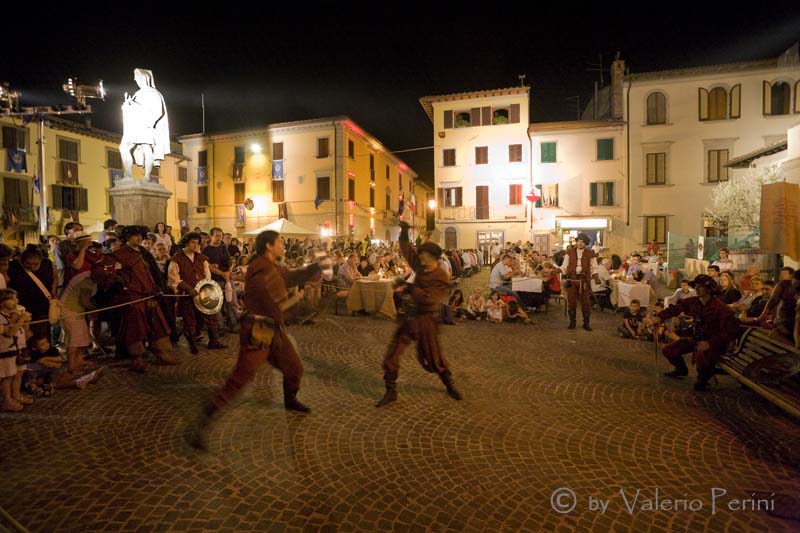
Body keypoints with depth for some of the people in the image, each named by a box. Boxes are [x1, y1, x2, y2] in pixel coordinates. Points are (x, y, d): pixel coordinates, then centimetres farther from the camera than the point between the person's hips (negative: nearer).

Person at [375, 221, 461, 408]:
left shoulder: (441, 278, -16)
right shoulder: (420, 266, 3)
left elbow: (428, 298, -28)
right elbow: (407, 250, 13)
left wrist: (409, 288, -23)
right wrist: (404, 231, 3)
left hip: (426, 320, -6)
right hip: (411, 316, 6)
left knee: (433, 357, 10)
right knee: (391, 355, 3)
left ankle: (450, 386, 36)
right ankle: (391, 392, 16)